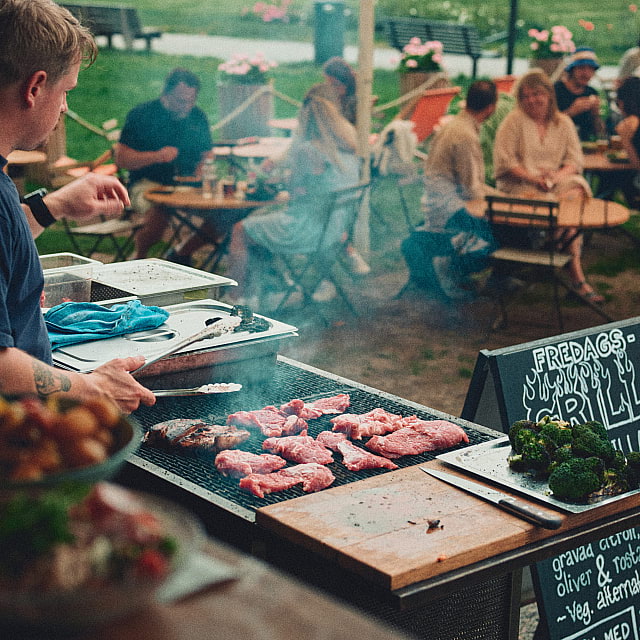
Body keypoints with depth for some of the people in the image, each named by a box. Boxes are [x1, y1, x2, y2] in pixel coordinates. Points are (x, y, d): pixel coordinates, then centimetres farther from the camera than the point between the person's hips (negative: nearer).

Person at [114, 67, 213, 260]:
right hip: (148, 184, -4)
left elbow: (206, 155, 22)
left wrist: (201, 172, -2)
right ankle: (139, 257, -6)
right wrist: (156, 156, -19)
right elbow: (121, 158, -5)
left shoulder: (198, 117, 13)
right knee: (158, 217, -38)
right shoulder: (141, 114, -1)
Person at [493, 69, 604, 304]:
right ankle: (577, 277, -24)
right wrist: (533, 178, -19)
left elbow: (575, 160, 7)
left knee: (576, 192, -31)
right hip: (519, 184, -3)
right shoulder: (514, 120, 0)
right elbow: (504, 161, -7)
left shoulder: (563, 122, 13)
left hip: (558, 181, 3)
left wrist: (558, 175, -15)